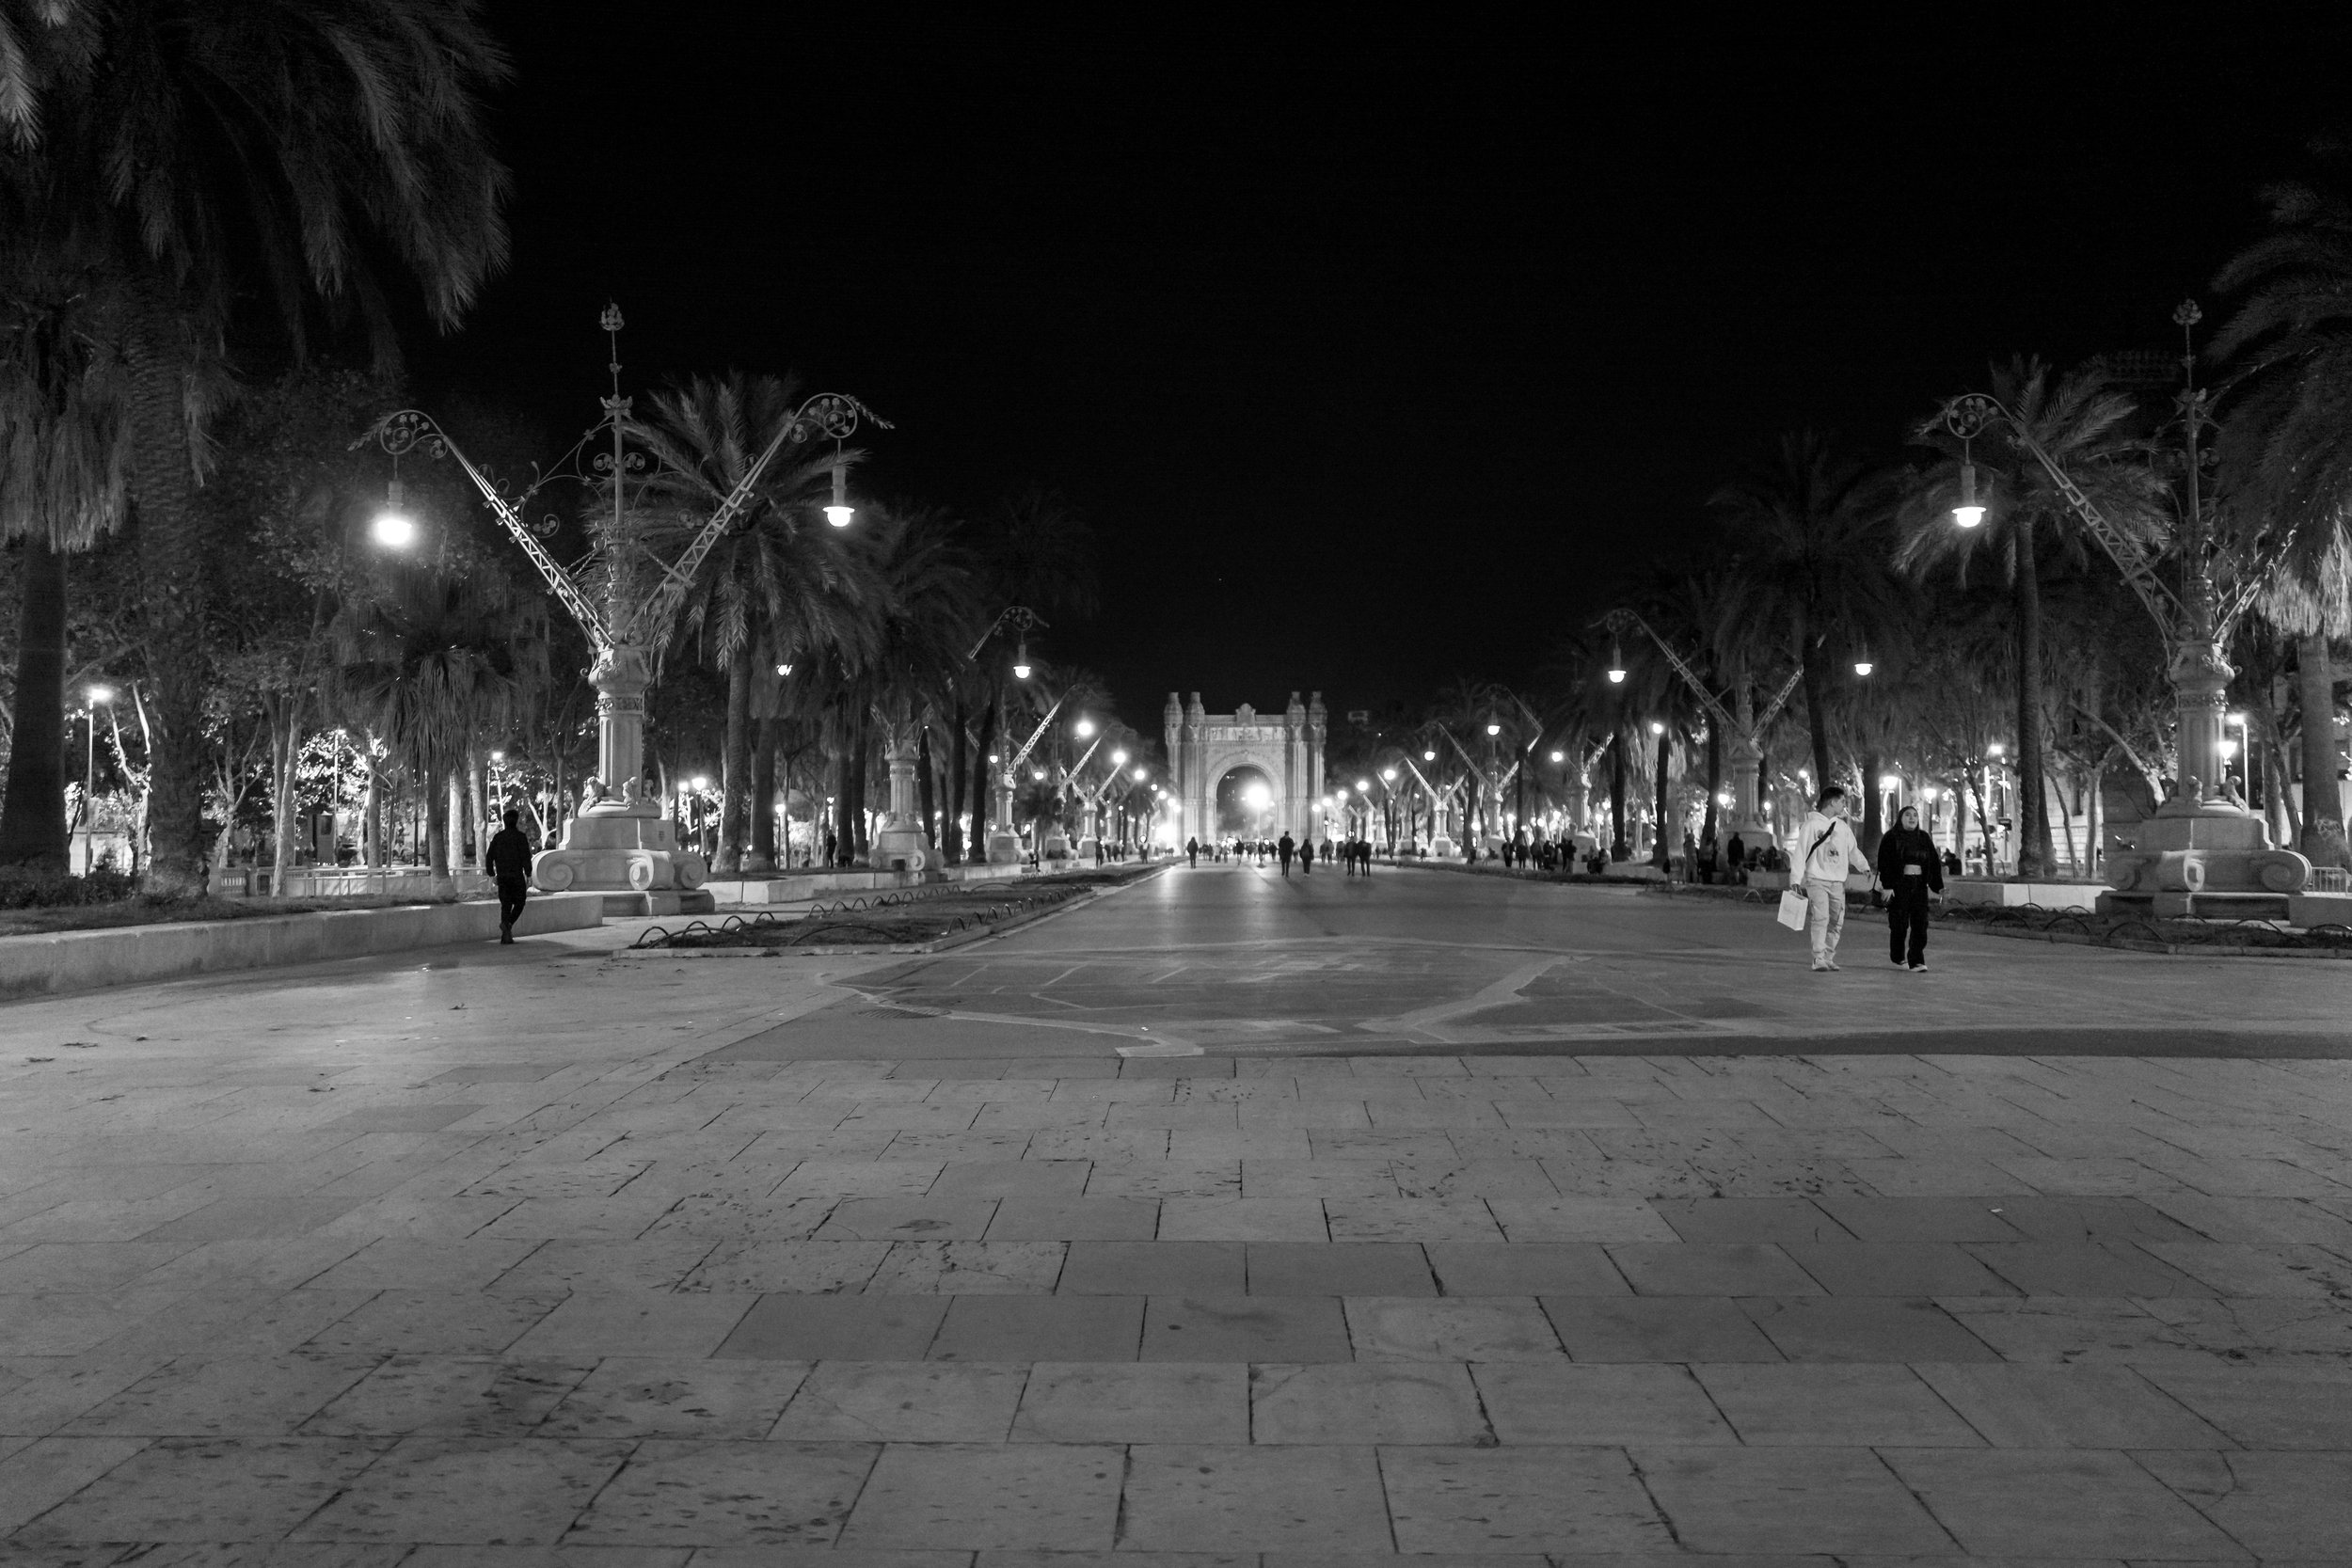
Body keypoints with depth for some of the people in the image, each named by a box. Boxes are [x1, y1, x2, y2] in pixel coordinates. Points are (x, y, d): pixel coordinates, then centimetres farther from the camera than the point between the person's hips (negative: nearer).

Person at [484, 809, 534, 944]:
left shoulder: (497, 837, 7)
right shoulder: (520, 836, -7)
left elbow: (489, 857, 7)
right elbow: (526, 857, -12)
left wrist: (492, 874, 15)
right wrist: (528, 875, -6)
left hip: (502, 876, 4)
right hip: (517, 876, -4)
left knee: (505, 904, 8)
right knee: (519, 902, 10)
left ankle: (506, 936, 1)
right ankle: (507, 924, -14)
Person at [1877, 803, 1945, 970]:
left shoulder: (1924, 838, 13)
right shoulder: (1891, 838, 0)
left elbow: (1934, 863, 12)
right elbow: (1885, 863, -7)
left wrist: (1938, 886, 3)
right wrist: (1887, 886, -17)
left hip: (1919, 885, 4)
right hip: (1899, 886, -4)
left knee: (1920, 923, -5)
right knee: (1899, 924, -1)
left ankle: (1916, 961, -4)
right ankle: (1898, 958, 16)